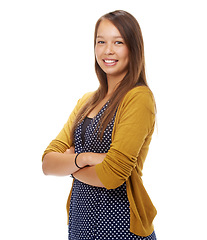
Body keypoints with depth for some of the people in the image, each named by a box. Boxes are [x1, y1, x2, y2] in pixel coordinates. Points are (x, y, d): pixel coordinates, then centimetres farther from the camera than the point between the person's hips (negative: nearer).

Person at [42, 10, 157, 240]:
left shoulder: (139, 98, -14)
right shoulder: (87, 101, 8)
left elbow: (112, 175, -23)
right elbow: (48, 163, 1)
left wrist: (69, 163, -5)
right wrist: (83, 158, -18)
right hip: (80, 220, 6)